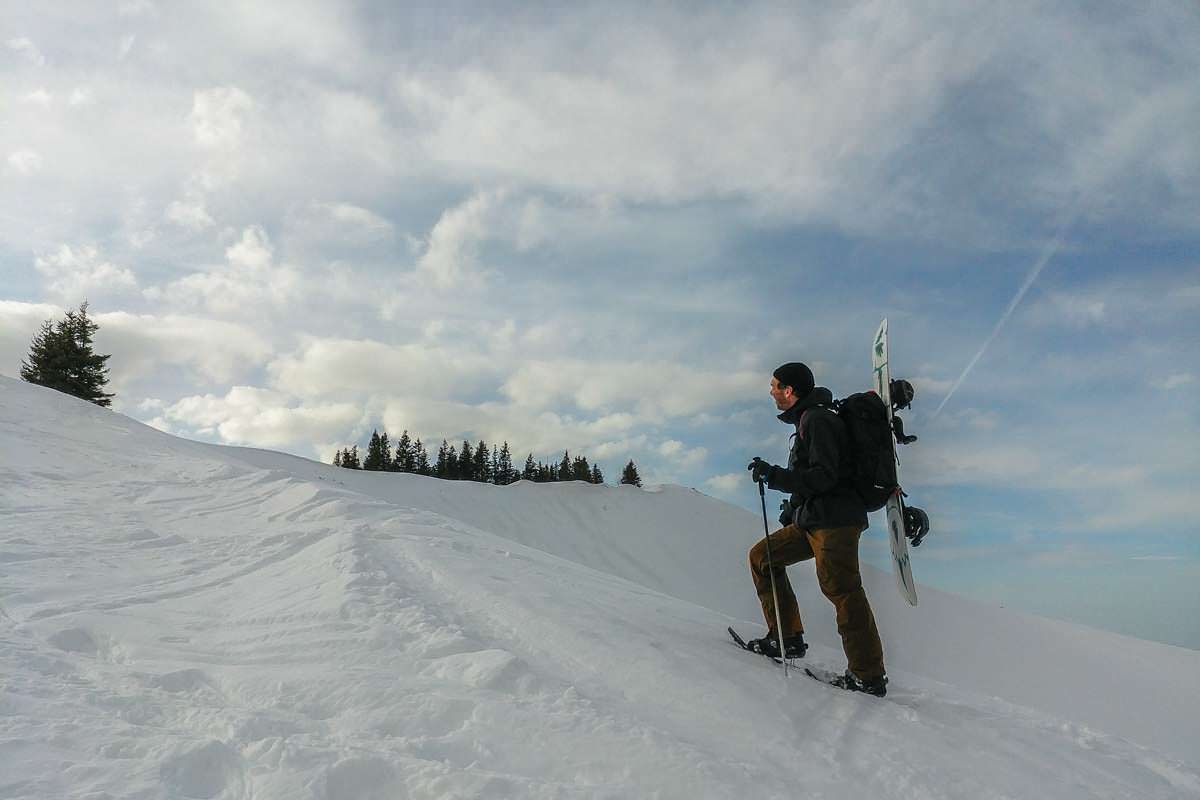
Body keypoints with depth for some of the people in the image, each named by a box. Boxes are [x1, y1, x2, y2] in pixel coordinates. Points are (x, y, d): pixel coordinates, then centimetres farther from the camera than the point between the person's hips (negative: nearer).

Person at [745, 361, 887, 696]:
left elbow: (822, 477, -20)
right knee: (762, 556, 12)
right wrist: (793, 509, 25)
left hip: (834, 521, -11)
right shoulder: (807, 420, 19)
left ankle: (869, 676, -4)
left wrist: (772, 475, -17)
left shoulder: (816, 419, -13)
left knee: (841, 590, -11)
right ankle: (787, 638, 13)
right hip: (813, 521, 11)